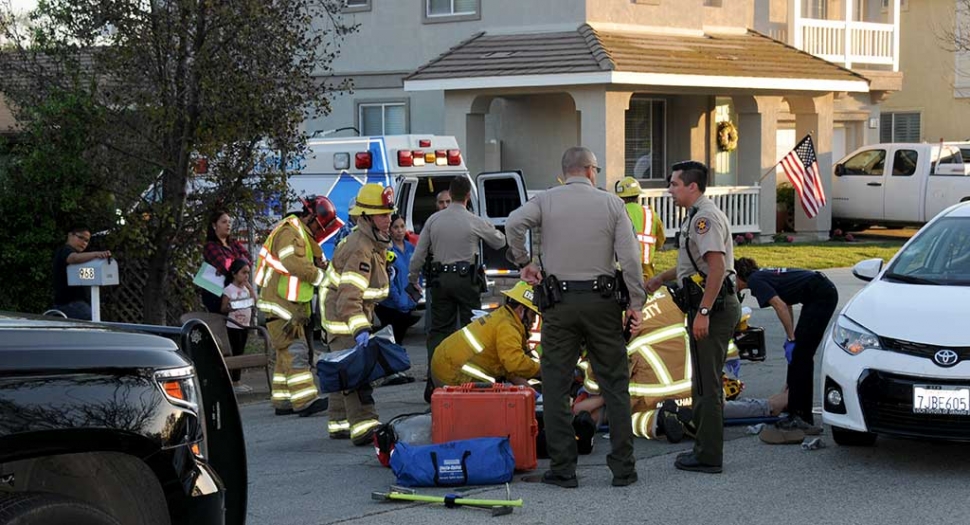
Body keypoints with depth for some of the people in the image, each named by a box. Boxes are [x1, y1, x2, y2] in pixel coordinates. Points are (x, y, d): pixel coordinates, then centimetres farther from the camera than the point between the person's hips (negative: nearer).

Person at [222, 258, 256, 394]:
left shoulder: (246, 288, 13)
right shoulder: (229, 289, -8)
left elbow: (254, 301, 3)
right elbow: (223, 309, -9)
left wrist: (249, 286, 3)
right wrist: (230, 308, -30)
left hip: (244, 325, 7)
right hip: (233, 326, -7)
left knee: (240, 353, 9)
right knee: (235, 353, -7)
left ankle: (237, 381, 13)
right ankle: (234, 383, -5)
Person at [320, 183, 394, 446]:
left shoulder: (373, 243, 8)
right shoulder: (361, 249, -26)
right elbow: (349, 295, -34)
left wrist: (366, 321, 25)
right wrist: (360, 329, -41)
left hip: (357, 313, 11)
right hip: (342, 315, -11)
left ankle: (339, 424, 25)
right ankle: (363, 426, -27)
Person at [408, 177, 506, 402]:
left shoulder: (434, 219, 2)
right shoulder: (475, 222, -5)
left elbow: (419, 253, 4)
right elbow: (500, 242, 11)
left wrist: (413, 278, 17)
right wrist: (490, 230, 33)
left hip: (440, 280, 3)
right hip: (466, 280, -3)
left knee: (438, 330, 6)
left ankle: (433, 383, 0)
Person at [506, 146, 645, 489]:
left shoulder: (546, 200, 2)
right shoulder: (611, 203, 3)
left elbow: (513, 223, -17)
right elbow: (629, 258, -4)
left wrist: (523, 262, -2)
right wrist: (636, 303, 2)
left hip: (559, 303, 0)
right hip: (602, 301, 1)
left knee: (556, 387, 5)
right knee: (614, 385, 8)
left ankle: (562, 469, 4)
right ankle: (623, 468, 9)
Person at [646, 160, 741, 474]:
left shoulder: (705, 218, -16)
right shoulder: (698, 215, 19)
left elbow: (716, 266, -26)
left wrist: (703, 312, -28)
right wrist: (661, 278, 36)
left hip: (713, 306, -11)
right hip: (717, 306, 11)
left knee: (706, 384, -6)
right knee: (706, 382, 15)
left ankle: (707, 456, -3)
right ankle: (706, 450, 22)